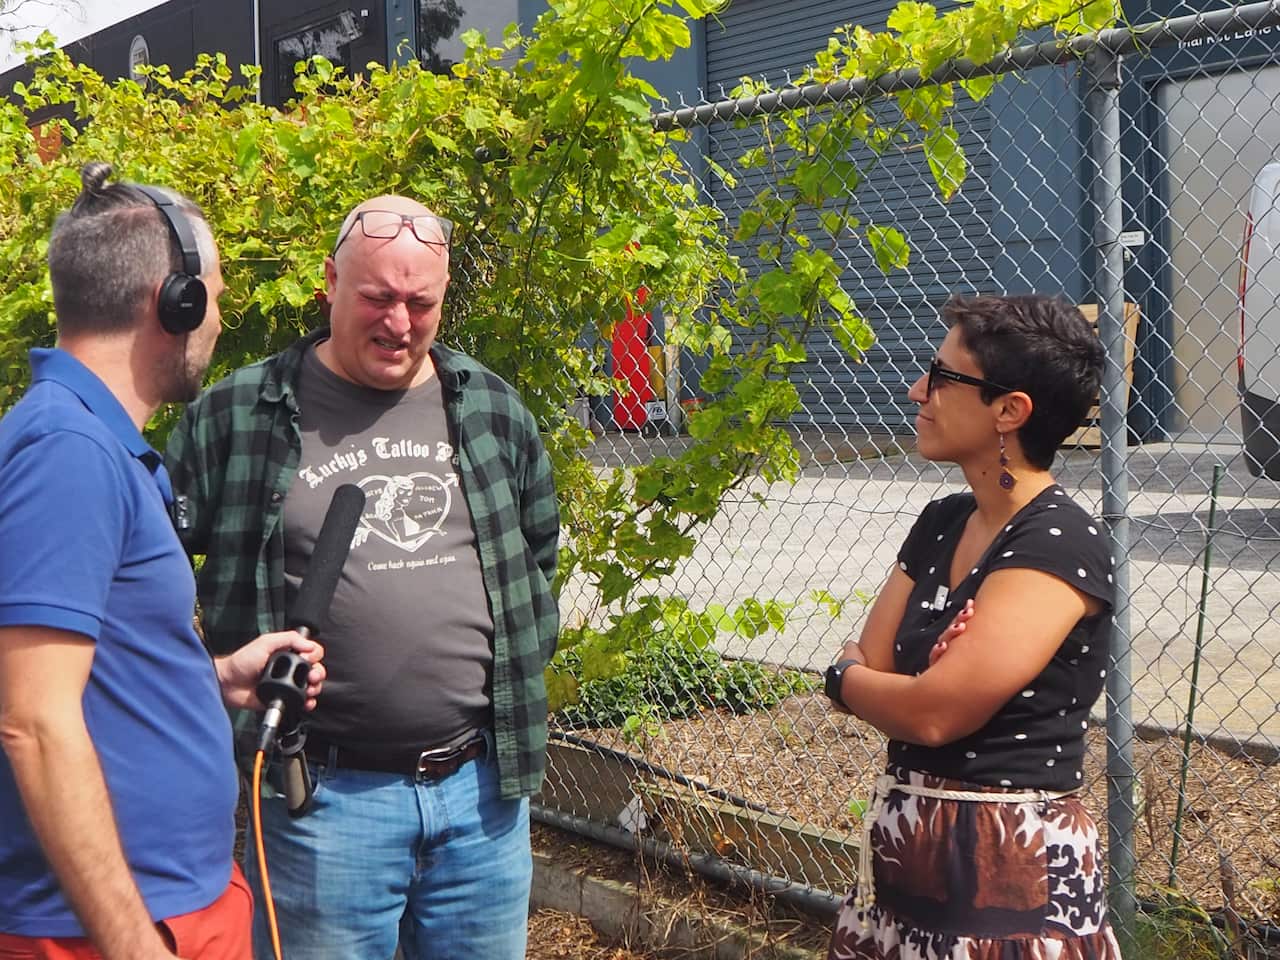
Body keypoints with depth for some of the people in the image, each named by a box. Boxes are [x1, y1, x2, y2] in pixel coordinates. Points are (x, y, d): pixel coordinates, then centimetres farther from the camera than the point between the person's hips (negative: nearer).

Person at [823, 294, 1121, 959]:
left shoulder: (1061, 542, -18)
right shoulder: (942, 522, 8)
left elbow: (932, 713, -23)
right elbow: (869, 668, 5)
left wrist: (845, 679, -4)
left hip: (1012, 868, -7)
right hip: (905, 848, 7)